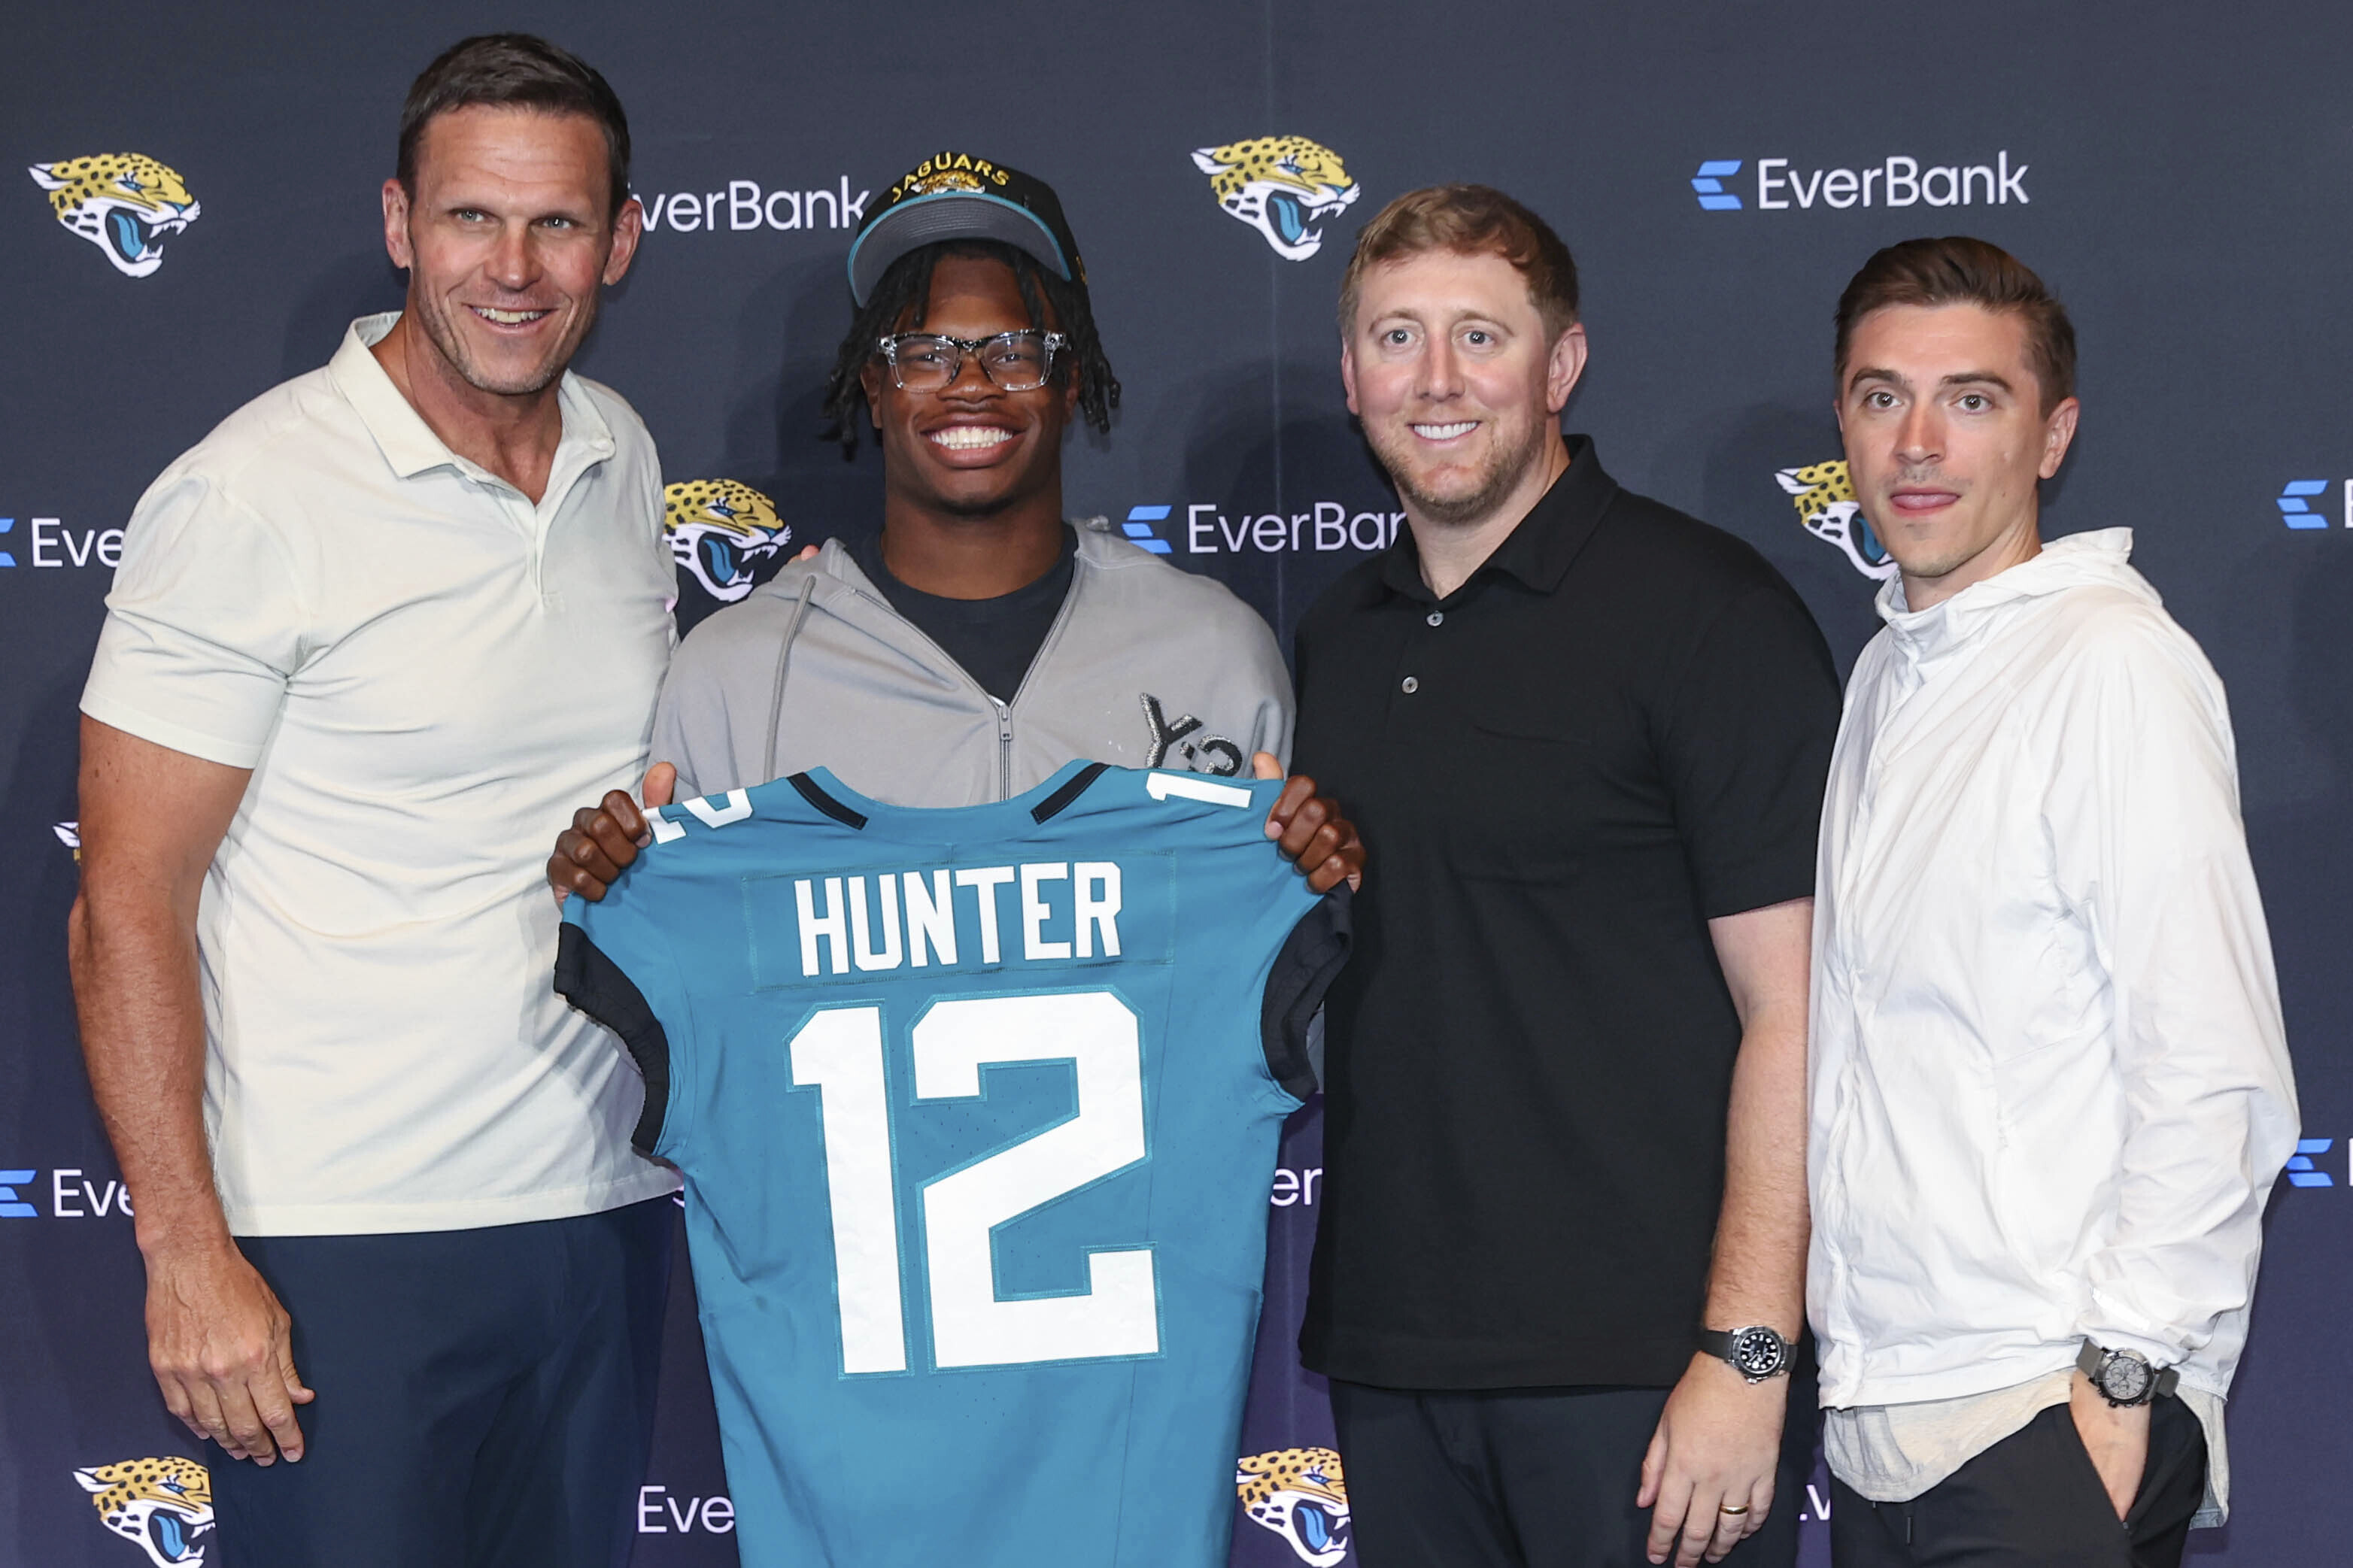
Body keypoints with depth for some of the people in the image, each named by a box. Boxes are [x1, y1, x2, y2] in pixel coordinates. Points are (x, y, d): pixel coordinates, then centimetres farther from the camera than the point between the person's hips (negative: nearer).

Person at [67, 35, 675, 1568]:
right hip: (344, 1243, -6)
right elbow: (128, 905, -11)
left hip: (602, 1210, 6)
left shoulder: (622, 458, 8)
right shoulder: (253, 498, -11)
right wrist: (188, 1251, -15)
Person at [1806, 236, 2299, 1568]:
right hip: (1881, 1416, 7)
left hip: (2047, 1421, -7)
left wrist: (2120, 1373, -16)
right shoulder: (1892, 671, 14)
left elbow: (2216, 1079, -16)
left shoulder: (2114, 667, -11)